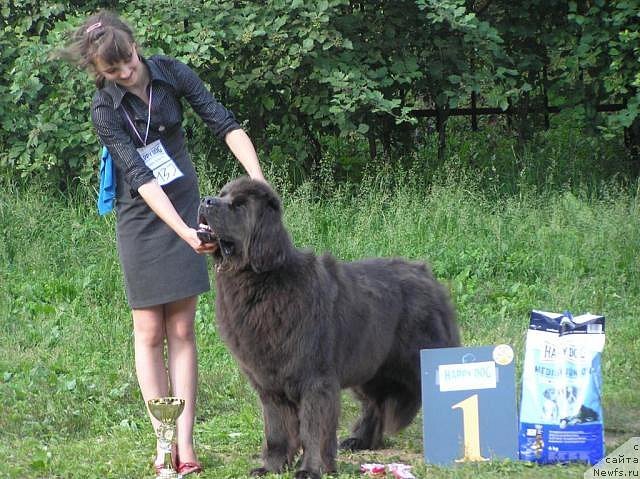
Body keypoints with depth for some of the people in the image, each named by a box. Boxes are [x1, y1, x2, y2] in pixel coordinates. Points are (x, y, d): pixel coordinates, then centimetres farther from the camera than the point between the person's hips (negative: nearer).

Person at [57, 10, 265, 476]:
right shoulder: (106, 110, -16)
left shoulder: (171, 73, -9)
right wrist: (183, 231, -33)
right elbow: (141, 177, -23)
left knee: (182, 331, 0)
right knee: (150, 332, 0)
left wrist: (258, 182, -22)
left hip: (186, 208, 2)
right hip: (142, 217, -2)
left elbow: (225, 123, -9)